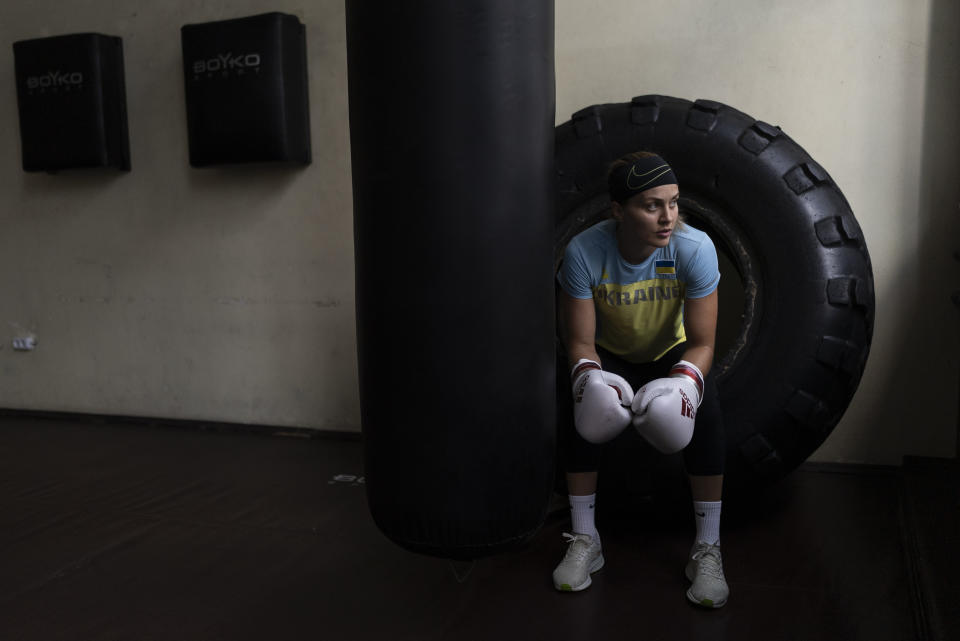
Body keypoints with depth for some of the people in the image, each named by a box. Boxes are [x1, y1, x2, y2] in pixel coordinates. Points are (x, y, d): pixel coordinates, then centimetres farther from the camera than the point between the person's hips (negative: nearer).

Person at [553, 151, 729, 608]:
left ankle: (707, 550, -13)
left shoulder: (694, 248, -26)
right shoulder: (584, 252, -27)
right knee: (581, 407, -30)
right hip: (611, 357, 0)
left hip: (674, 355, 0)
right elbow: (579, 341, -20)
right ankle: (584, 541, -11)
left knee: (704, 412, -30)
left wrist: (684, 381, -42)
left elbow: (701, 343, -21)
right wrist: (589, 376, -42)